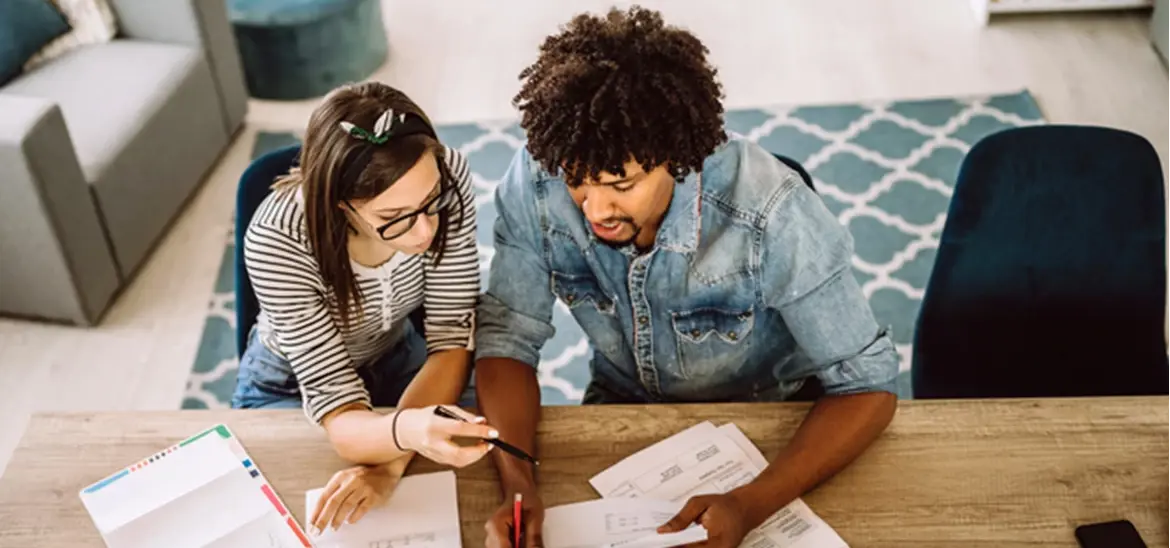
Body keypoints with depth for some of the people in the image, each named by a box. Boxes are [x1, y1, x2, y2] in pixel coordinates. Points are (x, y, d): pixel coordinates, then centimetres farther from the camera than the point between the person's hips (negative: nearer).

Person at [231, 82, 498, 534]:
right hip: (291, 386, -2)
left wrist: (390, 463, -34)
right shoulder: (277, 241, -36)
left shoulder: (447, 177, -28)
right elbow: (335, 404, -35)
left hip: (396, 358, 3)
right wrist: (405, 431, -58)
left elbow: (452, 338, -22)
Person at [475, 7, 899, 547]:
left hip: (766, 421, -1)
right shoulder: (536, 178, -24)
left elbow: (866, 383, -24)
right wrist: (518, 486, -31)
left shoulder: (770, 213, -31)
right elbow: (506, 335, -15)